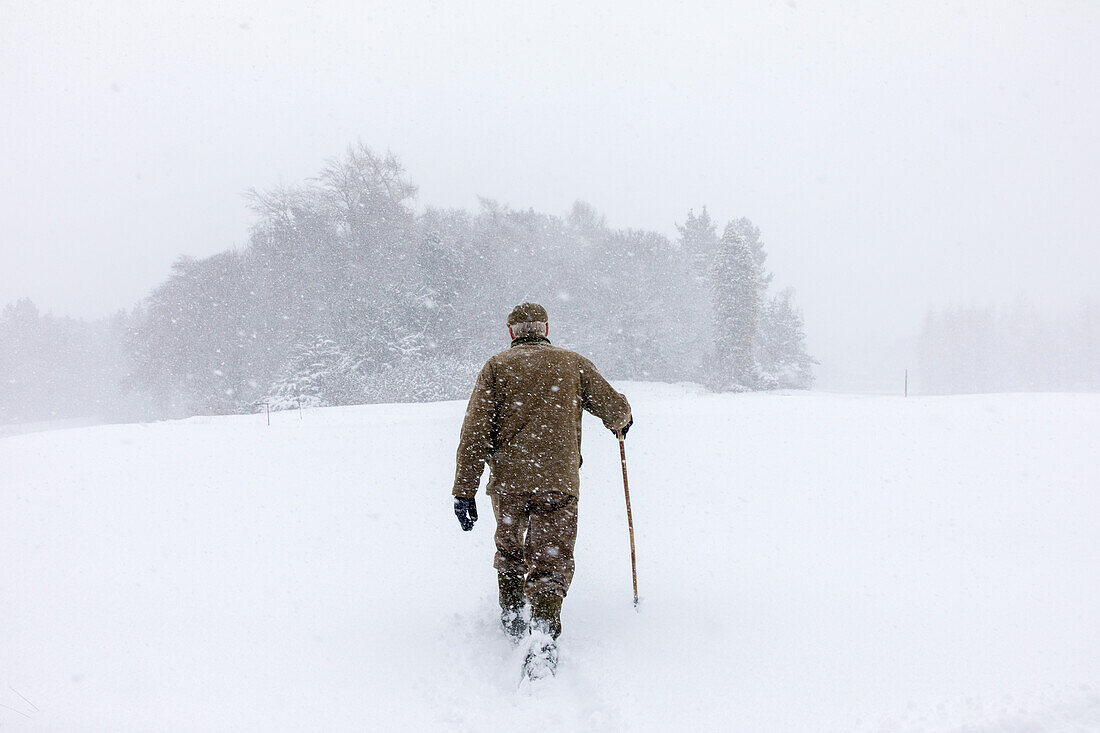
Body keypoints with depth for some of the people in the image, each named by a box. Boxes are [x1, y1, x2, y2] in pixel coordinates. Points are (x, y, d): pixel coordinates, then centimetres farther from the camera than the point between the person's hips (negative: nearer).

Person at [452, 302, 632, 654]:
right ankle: (543, 631, -21)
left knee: (510, 550, 25)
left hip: (507, 479, 1)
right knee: (551, 562, -1)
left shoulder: (497, 366, 5)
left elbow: (476, 433, -2)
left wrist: (465, 490, -2)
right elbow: (615, 409, 10)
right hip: (558, 480, -1)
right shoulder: (573, 363, 7)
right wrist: (622, 421, 35)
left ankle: (511, 618, 33)